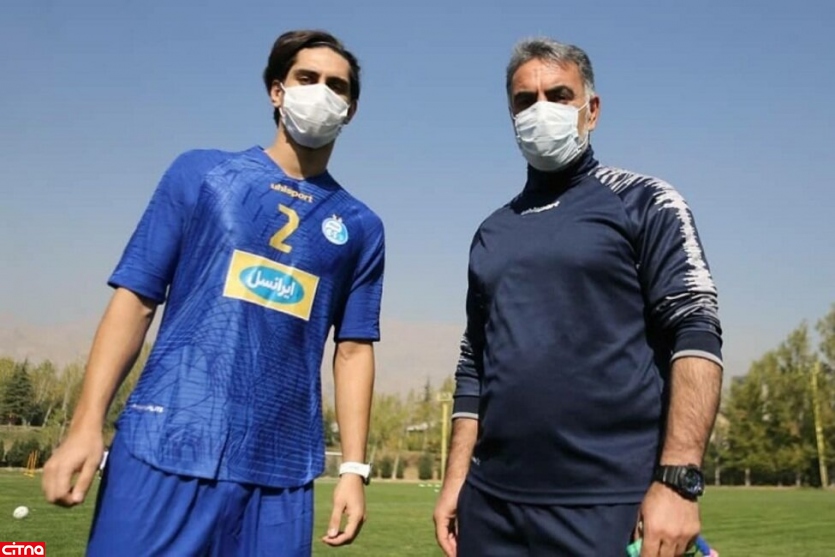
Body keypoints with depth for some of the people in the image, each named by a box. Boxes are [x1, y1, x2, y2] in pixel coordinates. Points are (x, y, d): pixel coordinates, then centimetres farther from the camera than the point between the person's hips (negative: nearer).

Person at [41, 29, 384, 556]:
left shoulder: (360, 227, 9)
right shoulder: (201, 174, 6)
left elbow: (354, 349, 9)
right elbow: (135, 300, 3)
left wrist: (354, 467, 3)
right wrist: (87, 424, -5)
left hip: (278, 470, 2)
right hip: (166, 449, -1)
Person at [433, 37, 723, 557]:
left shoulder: (645, 204, 0)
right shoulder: (493, 233, 13)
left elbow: (695, 335, -9)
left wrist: (678, 480, -18)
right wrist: (456, 479, 8)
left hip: (609, 503, -4)